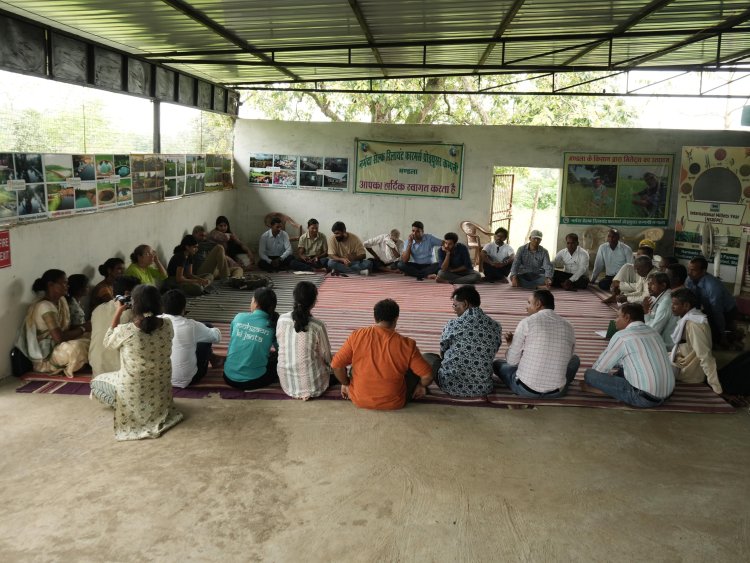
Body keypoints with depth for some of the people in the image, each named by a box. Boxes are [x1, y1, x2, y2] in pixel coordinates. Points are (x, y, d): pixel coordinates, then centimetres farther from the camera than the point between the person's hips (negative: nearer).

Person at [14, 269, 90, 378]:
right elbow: (59, 337, -30)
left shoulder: (61, 300, 5)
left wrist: (83, 327, -9)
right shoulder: (44, 306, -23)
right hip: (45, 357, -9)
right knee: (75, 347, -32)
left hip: (58, 347, 9)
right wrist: (83, 329, -18)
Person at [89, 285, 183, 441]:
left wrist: (118, 312, -2)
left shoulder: (125, 331, -26)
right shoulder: (167, 325, -14)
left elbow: (108, 342, -2)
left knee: (96, 382, 24)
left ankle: (122, 408, 8)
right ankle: (156, 408, 20)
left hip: (134, 397, -4)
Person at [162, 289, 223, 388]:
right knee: (208, 327, 11)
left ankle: (210, 357, 43)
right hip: (186, 380, -4)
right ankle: (212, 358, 37)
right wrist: (215, 330, 23)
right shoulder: (191, 326, -19)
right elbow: (217, 337, -2)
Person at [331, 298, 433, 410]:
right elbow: (427, 375, -12)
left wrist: (346, 384, 8)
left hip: (359, 401, 2)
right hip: (393, 404, -1)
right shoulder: (406, 345, -15)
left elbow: (336, 365, -10)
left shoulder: (357, 336, -12)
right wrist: (421, 386, 10)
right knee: (414, 370, 21)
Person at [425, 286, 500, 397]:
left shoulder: (453, 325, -12)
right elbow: (491, 354, 11)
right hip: (483, 388, 4)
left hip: (451, 386, -4)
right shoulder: (495, 326, -1)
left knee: (427, 356, 23)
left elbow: (442, 352, 5)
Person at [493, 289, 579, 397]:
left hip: (526, 389, -3)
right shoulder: (568, 326, 4)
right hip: (557, 392, 3)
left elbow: (512, 361, -3)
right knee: (574, 359, 31)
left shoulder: (527, 322, -7)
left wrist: (511, 344, 18)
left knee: (497, 363, 25)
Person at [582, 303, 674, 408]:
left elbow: (599, 368, -2)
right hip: (667, 393, 8)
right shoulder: (653, 332, 13)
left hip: (644, 397, -8)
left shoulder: (622, 336, -10)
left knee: (590, 374, -8)